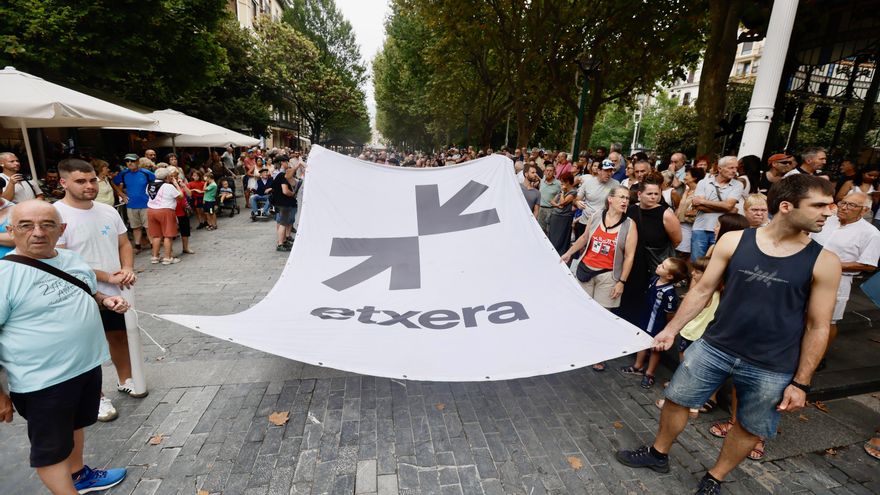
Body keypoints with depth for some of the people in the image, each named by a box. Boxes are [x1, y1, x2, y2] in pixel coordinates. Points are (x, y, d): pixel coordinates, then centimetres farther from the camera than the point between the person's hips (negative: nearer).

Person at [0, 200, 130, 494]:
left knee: (75, 425, 27)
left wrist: (106, 301, -3)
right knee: (51, 447, 12)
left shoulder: (73, 260, 1)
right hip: (43, 381, -7)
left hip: (88, 364, 7)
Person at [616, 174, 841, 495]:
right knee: (676, 400, 12)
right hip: (714, 347, 1)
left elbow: (817, 327, -2)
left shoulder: (824, 263, -7)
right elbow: (703, 290, 1)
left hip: (772, 369, 0)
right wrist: (671, 329, 1)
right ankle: (658, 454, 37)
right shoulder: (734, 242, -7)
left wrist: (801, 383, -2)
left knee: (750, 428, 15)